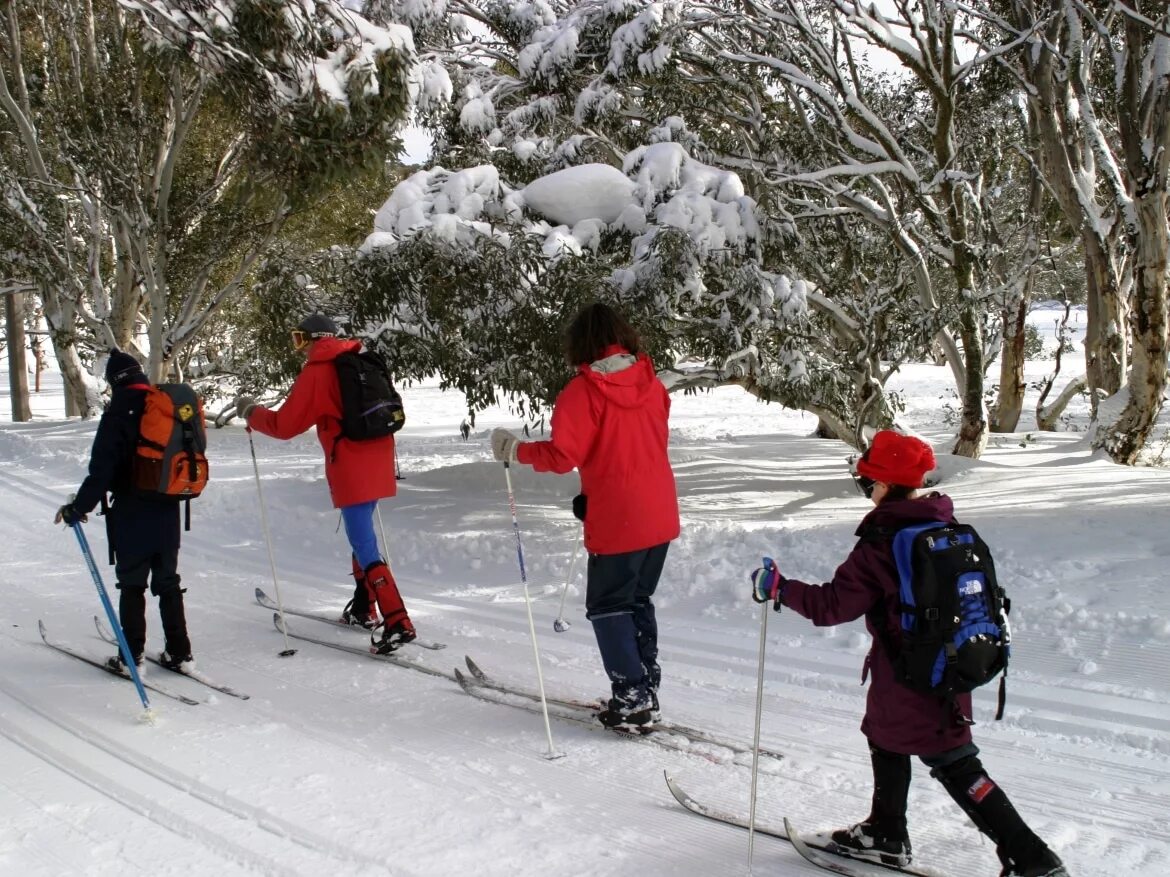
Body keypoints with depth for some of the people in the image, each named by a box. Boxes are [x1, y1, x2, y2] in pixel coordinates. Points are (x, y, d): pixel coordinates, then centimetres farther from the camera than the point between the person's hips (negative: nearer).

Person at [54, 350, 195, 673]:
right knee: (168, 582, 14)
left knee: (132, 585, 6)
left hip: (132, 515, -5)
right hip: (168, 513, 5)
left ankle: (131, 657, 9)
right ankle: (180, 653, 15)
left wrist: (78, 508, -10)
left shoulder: (119, 414, -14)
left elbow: (102, 470, -18)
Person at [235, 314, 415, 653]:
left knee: (364, 546, -8)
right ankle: (364, 609, 30)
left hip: (351, 471, -8)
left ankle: (397, 623, -15)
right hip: (378, 465, 8)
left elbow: (284, 424, -5)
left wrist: (250, 411, 11)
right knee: (362, 535, 22)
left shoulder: (316, 372, -7)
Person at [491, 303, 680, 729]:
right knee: (639, 601, 19)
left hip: (617, 522, -6)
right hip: (661, 517, 7)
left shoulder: (583, 391, -13)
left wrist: (514, 449, -2)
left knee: (608, 606, 7)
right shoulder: (651, 382, 6)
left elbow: (563, 455, -18)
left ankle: (631, 697, 4)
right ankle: (646, 691, 23)